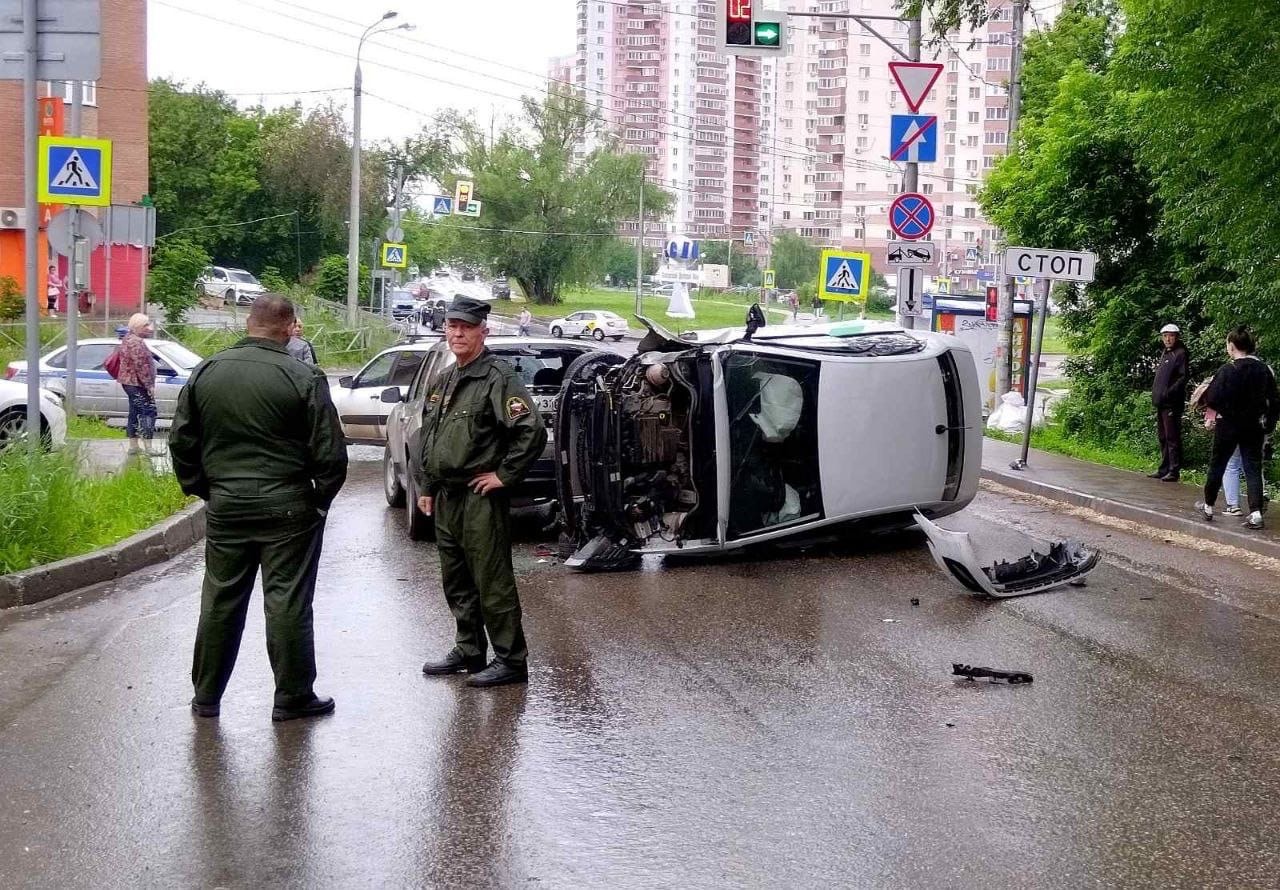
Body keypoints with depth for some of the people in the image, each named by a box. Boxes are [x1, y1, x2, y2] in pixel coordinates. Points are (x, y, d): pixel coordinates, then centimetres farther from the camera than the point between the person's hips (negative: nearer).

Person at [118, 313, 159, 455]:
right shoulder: (136, 343, -19)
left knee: (134, 413, 15)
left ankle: (133, 446, 20)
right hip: (137, 384, -11)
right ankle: (148, 447, -13)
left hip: (129, 383, 11)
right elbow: (141, 366, -23)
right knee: (148, 412, -10)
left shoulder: (128, 338, 14)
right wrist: (149, 385, -20)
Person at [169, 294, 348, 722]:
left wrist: (204, 489, 16)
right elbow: (329, 452, -11)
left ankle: (206, 694, 20)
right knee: (288, 602, 3)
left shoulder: (206, 372, 3)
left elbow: (181, 441, 9)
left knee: (220, 601, 12)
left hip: (225, 506, 4)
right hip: (286, 508, -4)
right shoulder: (303, 378, -11)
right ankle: (292, 697, 10)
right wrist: (320, 499, 3)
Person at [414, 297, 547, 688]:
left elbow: (532, 431, -21)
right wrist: (426, 488, 18)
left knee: (492, 582, -5)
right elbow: (427, 436, 24)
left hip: (481, 498, -9)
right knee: (457, 582, 16)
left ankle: (511, 661, 1)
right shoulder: (446, 381, 15)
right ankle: (469, 651, 28)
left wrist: (504, 475, -16)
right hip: (446, 498, 9)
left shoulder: (498, 377, -12)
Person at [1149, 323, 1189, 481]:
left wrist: (1169, 392, -21)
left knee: (1172, 438, -8)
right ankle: (1164, 469, 21)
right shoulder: (1165, 353, 18)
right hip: (1161, 403, 9)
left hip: (1172, 403, -9)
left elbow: (1183, 377, -14)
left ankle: (1174, 471, -6)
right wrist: (1155, 393, 13)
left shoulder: (1180, 353, -7)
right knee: (1162, 437, 14)